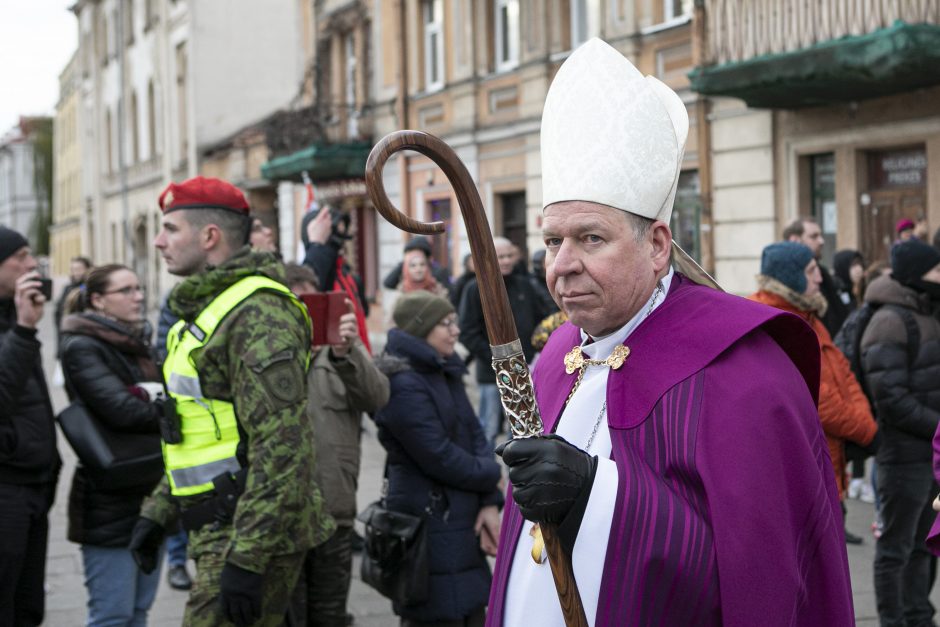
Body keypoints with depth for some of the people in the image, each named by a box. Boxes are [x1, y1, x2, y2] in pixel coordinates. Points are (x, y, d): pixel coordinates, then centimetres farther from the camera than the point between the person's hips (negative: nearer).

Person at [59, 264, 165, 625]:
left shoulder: (138, 344, 17)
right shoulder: (83, 348, -9)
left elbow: (160, 400, 15)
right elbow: (121, 410, -20)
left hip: (150, 494, 8)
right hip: (111, 502, -8)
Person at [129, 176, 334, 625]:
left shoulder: (258, 314, -17)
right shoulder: (208, 309, 18)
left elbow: (283, 449, -24)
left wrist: (246, 559, -26)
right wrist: (158, 512, 21)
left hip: (255, 535, -10)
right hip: (219, 529, 10)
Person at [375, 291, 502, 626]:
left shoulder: (446, 373, 12)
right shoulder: (404, 385, -17)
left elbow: (475, 435, 8)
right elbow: (440, 458, -19)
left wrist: (490, 503, -5)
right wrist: (491, 474, -3)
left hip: (462, 522, 9)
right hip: (429, 527, -9)